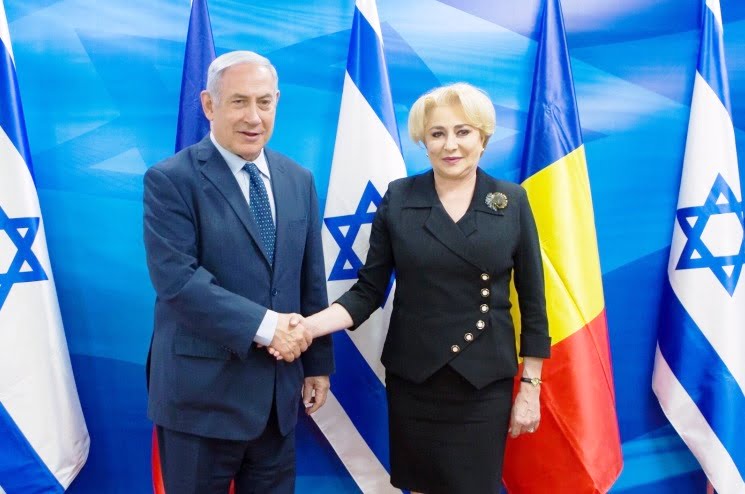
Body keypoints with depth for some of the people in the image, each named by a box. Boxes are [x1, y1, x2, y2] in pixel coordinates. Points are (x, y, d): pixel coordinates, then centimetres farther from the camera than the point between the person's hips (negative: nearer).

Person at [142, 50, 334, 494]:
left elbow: (312, 280, 9)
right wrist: (263, 325, -22)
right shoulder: (171, 180, -10)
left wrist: (318, 361, 11)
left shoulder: (299, 180, 7)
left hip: (278, 387, 5)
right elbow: (177, 278, -20)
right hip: (203, 390, -5)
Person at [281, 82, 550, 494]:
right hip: (411, 378, 1)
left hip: (484, 382, 0)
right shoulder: (398, 198, -3)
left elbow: (532, 300, 1)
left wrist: (530, 385, 0)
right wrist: (310, 325, -18)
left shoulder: (512, 201, -3)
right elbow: (369, 289, -2)